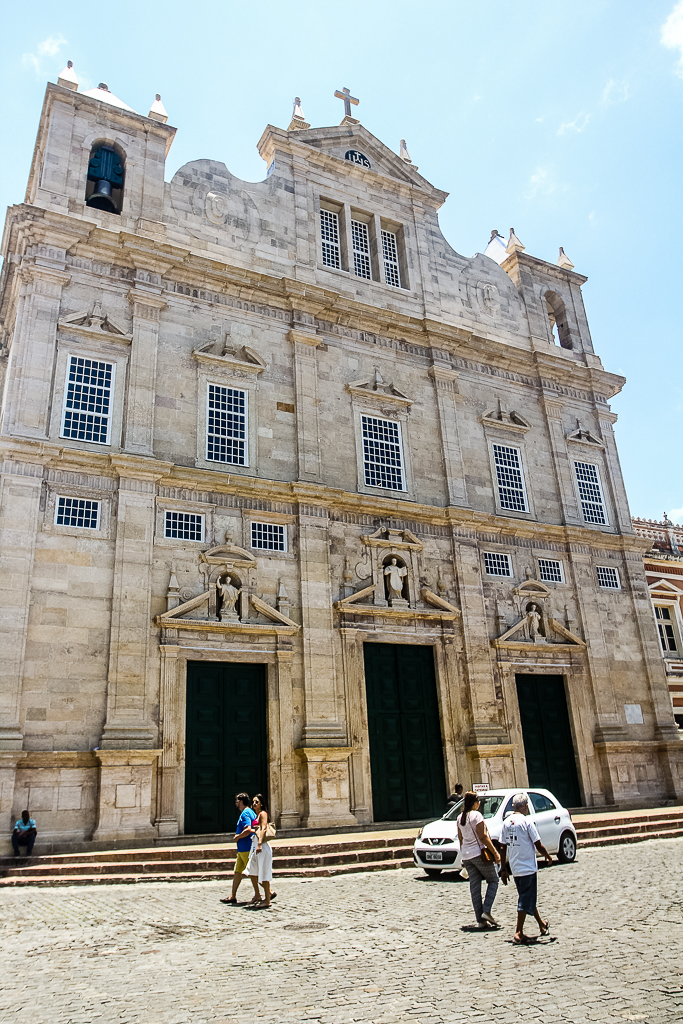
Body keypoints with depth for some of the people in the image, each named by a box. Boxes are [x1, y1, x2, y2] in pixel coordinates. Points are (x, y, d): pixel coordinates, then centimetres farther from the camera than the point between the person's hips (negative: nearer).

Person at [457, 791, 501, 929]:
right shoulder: (476, 815, -11)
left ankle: (480, 920, 8)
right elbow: (483, 837, -16)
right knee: (493, 881, 9)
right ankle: (486, 911, -3)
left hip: (466, 856, 6)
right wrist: (495, 853, -12)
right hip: (479, 854, -6)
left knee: (474, 886, 8)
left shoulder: (460, 818, 9)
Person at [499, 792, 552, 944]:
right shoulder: (526, 821, -13)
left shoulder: (506, 822, 4)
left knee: (528, 898, 20)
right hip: (528, 867, -6)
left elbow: (504, 847, 6)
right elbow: (538, 845, -11)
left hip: (514, 868, 6)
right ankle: (519, 934, -2)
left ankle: (542, 925, 36)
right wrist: (548, 857, 8)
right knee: (526, 900, 0)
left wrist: (504, 869, 12)